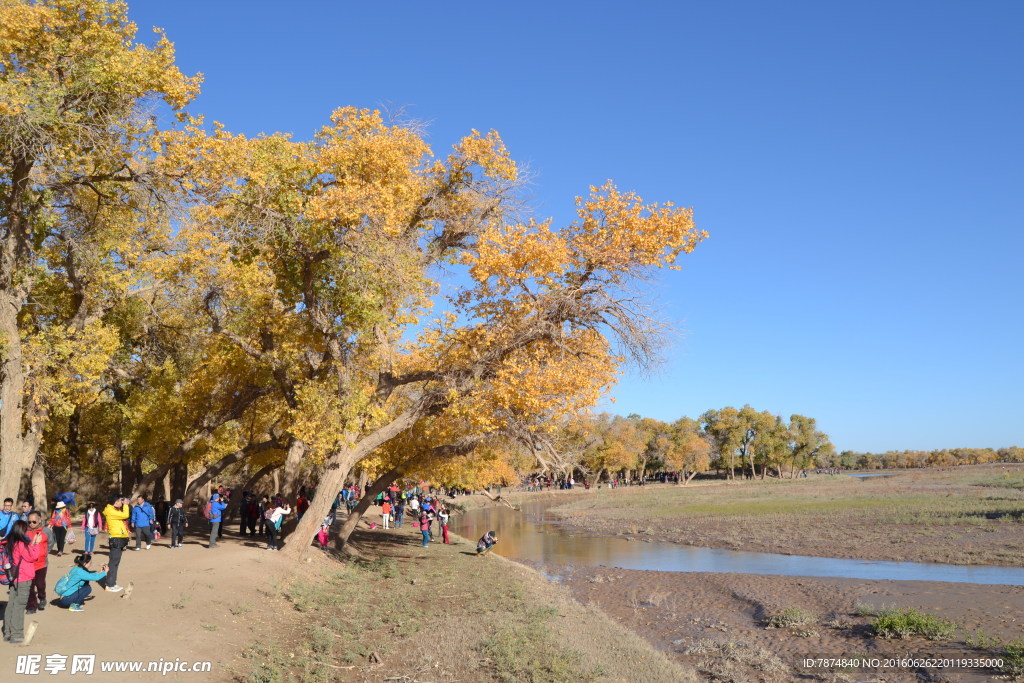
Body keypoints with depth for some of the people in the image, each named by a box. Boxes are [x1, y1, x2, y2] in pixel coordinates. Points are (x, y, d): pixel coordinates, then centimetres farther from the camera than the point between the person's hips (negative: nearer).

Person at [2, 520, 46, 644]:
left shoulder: (13, 543, 8)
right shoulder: (21, 544, -18)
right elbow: (32, 557, -13)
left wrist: (32, 543, 9)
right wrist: (37, 543, -7)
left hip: (15, 578, 9)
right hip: (24, 579, -9)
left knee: (11, 605, 13)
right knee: (19, 606, -4)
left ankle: (8, 633, 21)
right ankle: (16, 636, -1)